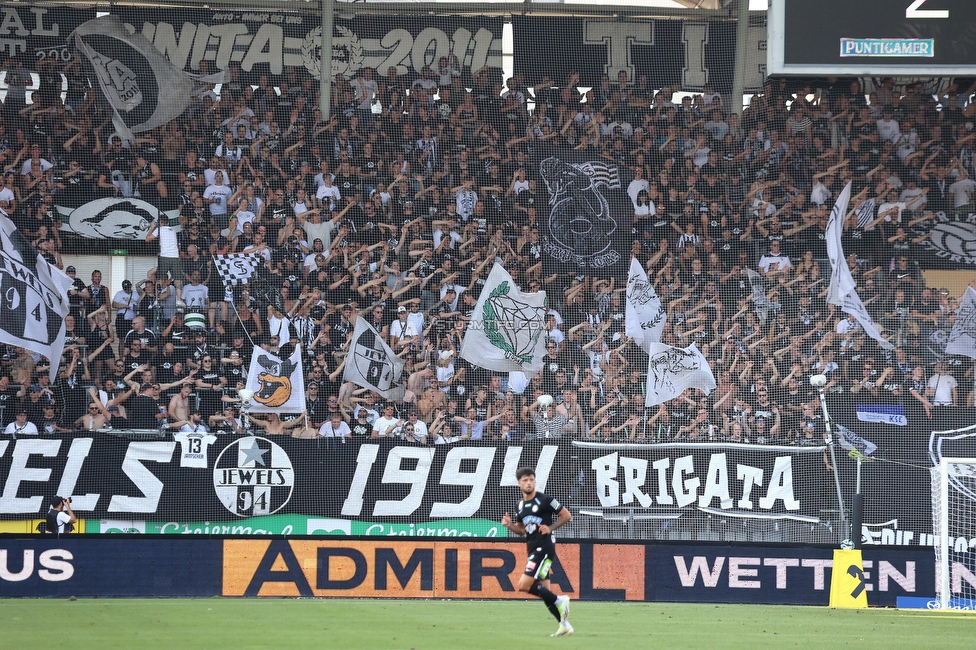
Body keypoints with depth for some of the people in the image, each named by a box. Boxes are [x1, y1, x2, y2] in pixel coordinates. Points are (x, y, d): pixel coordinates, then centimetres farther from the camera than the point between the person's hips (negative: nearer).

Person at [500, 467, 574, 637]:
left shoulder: (545, 500, -8)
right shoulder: (521, 505, 13)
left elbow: (567, 516, -3)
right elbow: (521, 529, 23)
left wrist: (550, 528, -13)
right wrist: (509, 525, 3)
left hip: (544, 549, -8)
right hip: (533, 550, 8)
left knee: (524, 585, -17)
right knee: (543, 591, 6)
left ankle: (559, 601, -4)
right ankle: (565, 624, 11)